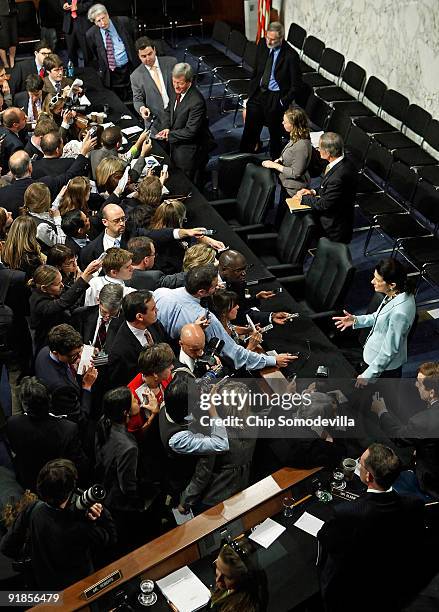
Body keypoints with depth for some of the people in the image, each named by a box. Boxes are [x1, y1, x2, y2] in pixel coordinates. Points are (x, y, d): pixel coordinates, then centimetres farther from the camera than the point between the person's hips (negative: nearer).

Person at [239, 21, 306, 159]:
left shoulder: (291, 56, -19)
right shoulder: (262, 44, -3)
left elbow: (296, 84, -12)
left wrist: (284, 102, -15)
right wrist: (251, 91, 8)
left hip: (276, 97, -5)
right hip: (258, 92, 5)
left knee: (274, 132, 10)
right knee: (250, 129, 14)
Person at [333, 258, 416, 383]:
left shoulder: (399, 312, -37)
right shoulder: (399, 293, -10)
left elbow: (389, 350, -29)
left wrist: (368, 375, -20)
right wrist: (356, 320, 0)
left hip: (385, 365, -8)